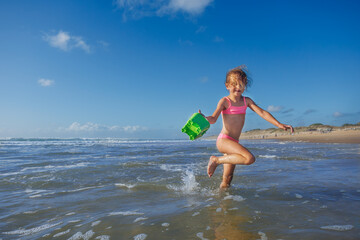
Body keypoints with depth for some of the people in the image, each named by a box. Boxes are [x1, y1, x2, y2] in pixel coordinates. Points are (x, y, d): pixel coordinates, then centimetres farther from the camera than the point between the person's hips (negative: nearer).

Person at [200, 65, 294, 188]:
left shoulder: (246, 101, 11)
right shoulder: (225, 101, -4)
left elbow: (262, 113, 5)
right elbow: (213, 118, -14)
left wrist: (279, 125, -6)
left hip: (233, 142, 7)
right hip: (223, 140, -6)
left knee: (227, 179, 11)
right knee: (250, 158, -27)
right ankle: (216, 160, -12)